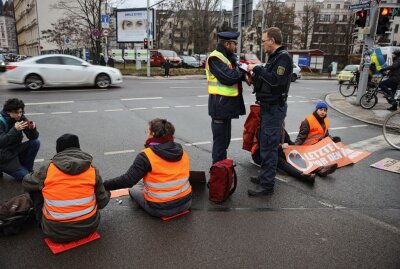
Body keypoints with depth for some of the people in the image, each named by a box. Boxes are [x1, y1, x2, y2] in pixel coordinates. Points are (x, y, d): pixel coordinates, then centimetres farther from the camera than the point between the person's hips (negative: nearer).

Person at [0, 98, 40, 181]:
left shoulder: (21, 118, -4)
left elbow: (33, 137, -6)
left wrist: (32, 128, -27)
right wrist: (15, 130, -40)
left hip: (16, 150, 6)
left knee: (36, 142, -17)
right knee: (25, 176, -16)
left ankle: (27, 169, -2)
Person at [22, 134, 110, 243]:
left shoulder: (47, 168, -7)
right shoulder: (92, 170, -5)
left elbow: (26, 184, 12)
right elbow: (102, 202, 0)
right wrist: (107, 193, 23)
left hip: (56, 233, -1)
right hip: (88, 227, 2)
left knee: (35, 189, 16)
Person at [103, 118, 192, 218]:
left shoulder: (146, 156, -20)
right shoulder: (181, 151, -2)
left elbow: (127, 180, -22)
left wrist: (103, 185, -10)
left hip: (161, 209, -6)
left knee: (133, 188, 19)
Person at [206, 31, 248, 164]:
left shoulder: (227, 57, 17)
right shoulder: (216, 58, -15)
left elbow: (235, 74, 15)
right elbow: (229, 78, -24)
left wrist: (244, 72, -5)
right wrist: (242, 71, -6)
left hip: (227, 103, 10)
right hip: (220, 104, -10)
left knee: (225, 138, 18)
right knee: (220, 138, -3)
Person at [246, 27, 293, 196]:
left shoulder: (283, 57, -14)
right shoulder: (274, 57, 16)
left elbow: (275, 80, -25)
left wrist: (257, 69, -17)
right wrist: (256, 73, 2)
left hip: (274, 108, -10)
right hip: (268, 106, 10)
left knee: (269, 146, -7)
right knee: (265, 143, 16)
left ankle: (267, 184, 1)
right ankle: (265, 175, 29)